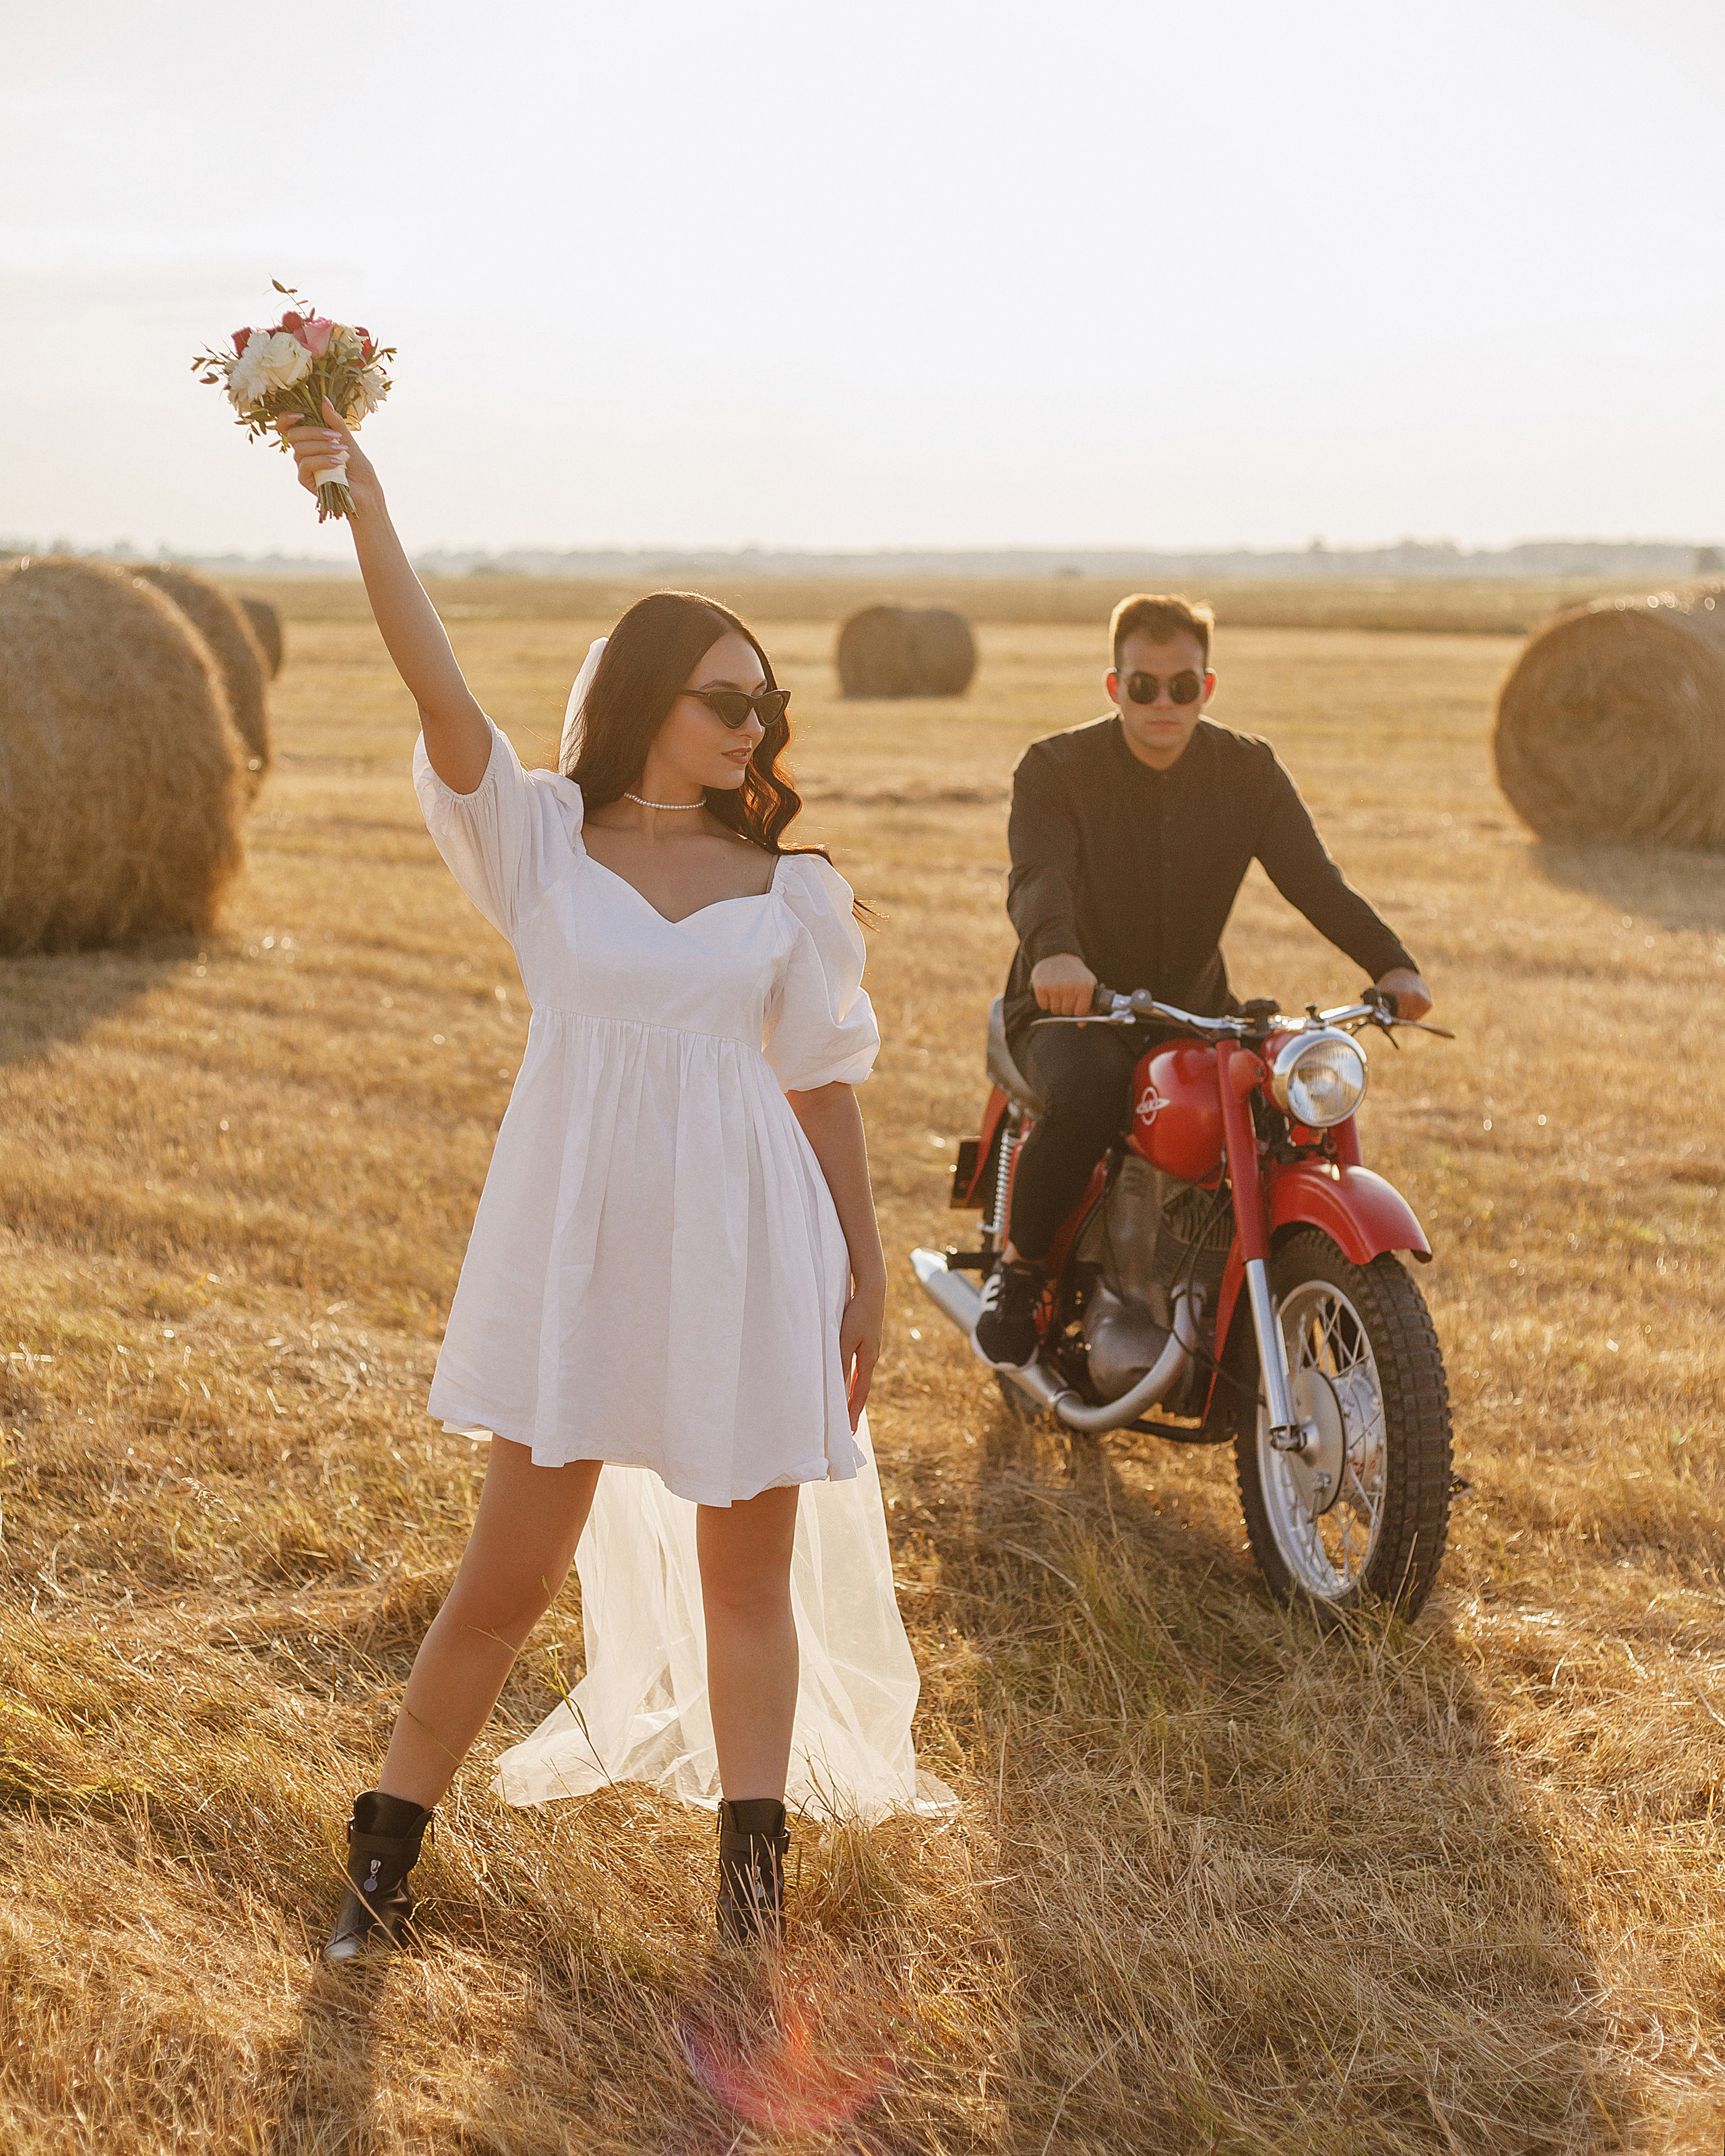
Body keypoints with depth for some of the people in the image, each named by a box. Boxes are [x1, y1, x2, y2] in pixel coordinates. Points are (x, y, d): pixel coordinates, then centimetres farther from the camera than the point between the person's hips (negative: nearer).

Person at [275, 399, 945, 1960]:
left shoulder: (789, 888, 6)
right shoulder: (540, 841, 1)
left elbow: (824, 1086, 9)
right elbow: (439, 689, -14)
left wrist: (865, 1272, 8)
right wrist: (362, 504, -25)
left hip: (749, 1252, 2)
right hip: (578, 1242, -1)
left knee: (751, 1569, 9)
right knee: (514, 1567, 2)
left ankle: (753, 1879, 22)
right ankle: (385, 1858, 18)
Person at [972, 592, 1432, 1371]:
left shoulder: (1249, 770, 2)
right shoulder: (1055, 768, -9)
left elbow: (1315, 878, -9)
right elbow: (1037, 876, -27)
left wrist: (1391, 964, -27)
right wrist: (1053, 953, -51)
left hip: (1196, 1008, 4)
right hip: (1071, 1006, -4)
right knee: (1086, 1098, -36)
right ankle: (1017, 1270, -11)